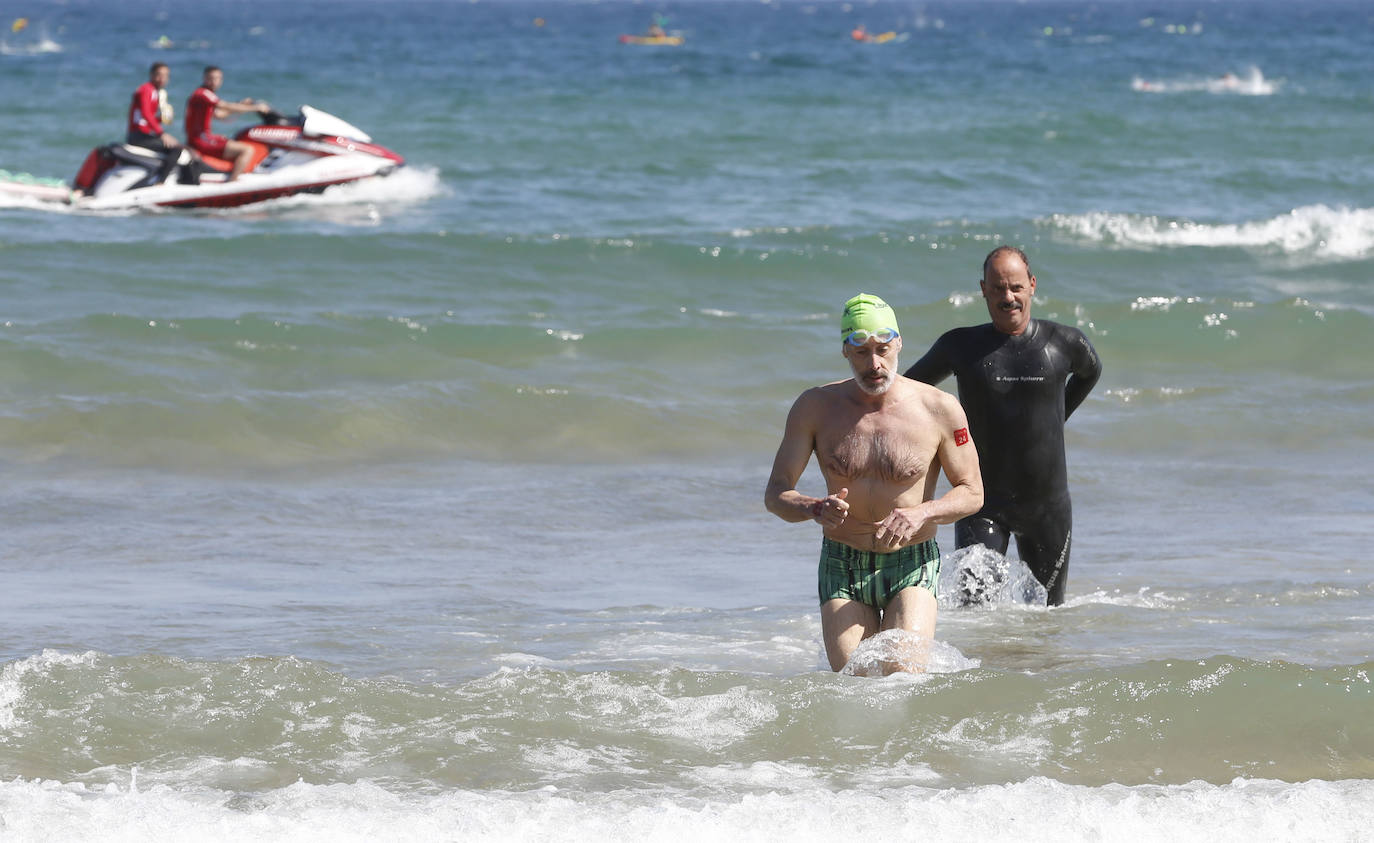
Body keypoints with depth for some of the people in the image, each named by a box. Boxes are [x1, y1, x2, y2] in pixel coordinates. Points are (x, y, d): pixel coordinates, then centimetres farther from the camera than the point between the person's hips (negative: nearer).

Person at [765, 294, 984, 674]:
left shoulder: (939, 410, -8)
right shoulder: (815, 407, -4)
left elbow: (972, 493, -1)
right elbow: (775, 493, -3)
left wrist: (920, 514, -22)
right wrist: (815, 509, -26)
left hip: (912, 567, -2)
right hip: (842, 568, 2)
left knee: (903, 673, -22)